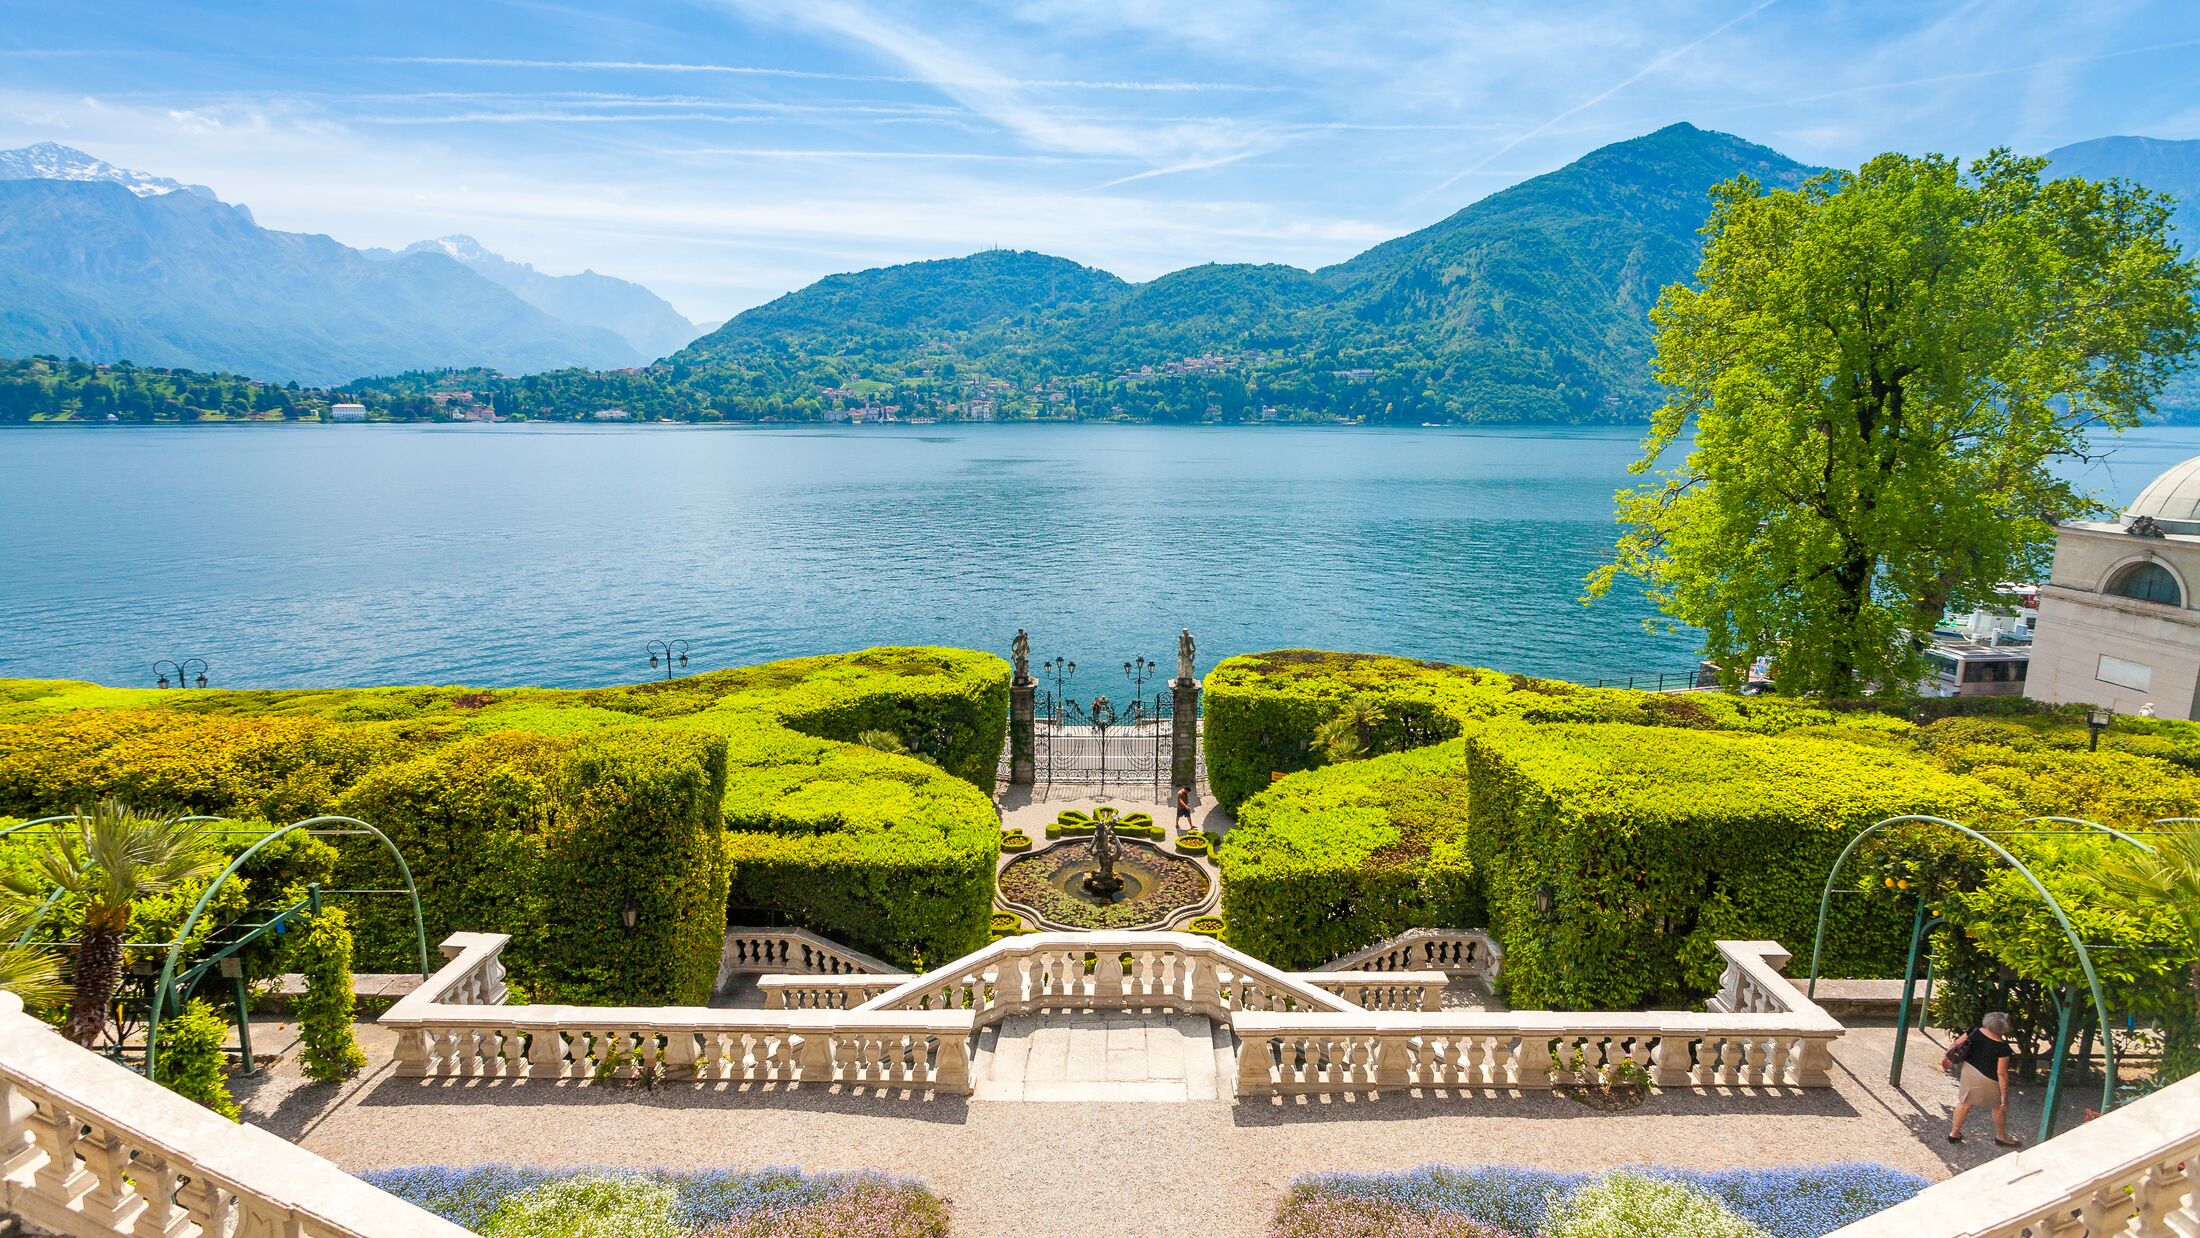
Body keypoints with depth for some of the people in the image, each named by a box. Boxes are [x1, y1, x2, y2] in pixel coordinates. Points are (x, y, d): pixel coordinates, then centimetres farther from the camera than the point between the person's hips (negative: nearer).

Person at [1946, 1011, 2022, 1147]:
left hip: (1968, 1069, 5)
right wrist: (2004, 1095, -10)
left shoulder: (1975, 1031, -9)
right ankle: (2001, 1137, 41)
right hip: (1987, 1080, -5)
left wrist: (1946, 1058, 19)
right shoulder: (2003, 1048, -22)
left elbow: (1955, 1045, 1)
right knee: (1998, 1106, 22)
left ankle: (1954, 1133, 27)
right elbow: (2002, 1073, -19)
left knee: (1965, 1101, 19)